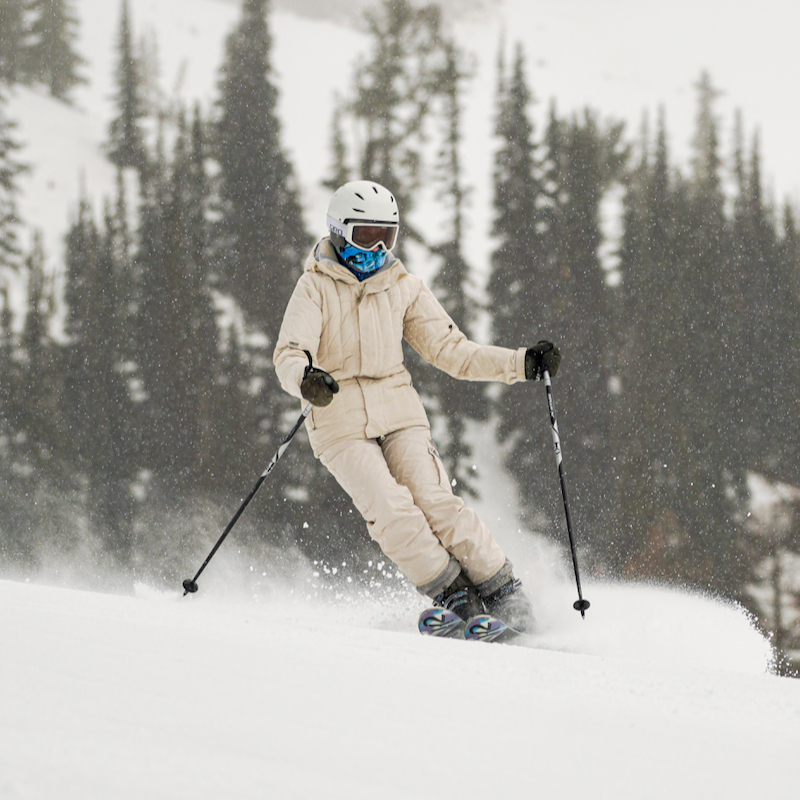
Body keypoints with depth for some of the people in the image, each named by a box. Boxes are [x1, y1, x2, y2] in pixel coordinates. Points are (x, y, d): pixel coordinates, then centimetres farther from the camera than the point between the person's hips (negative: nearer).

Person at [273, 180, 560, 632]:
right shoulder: (316, 288, -2)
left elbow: (450, 350, 9)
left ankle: (503, 591, -11)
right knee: (390, 510, -22)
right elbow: (289, 354, -13)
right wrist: (305, 378, -38)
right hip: (341, 425, -2)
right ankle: (451, 593, -11)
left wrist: (520, 364, -2)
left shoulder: (403, 288, 9)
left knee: (434, 500, -17)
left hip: (399, 414, 2)